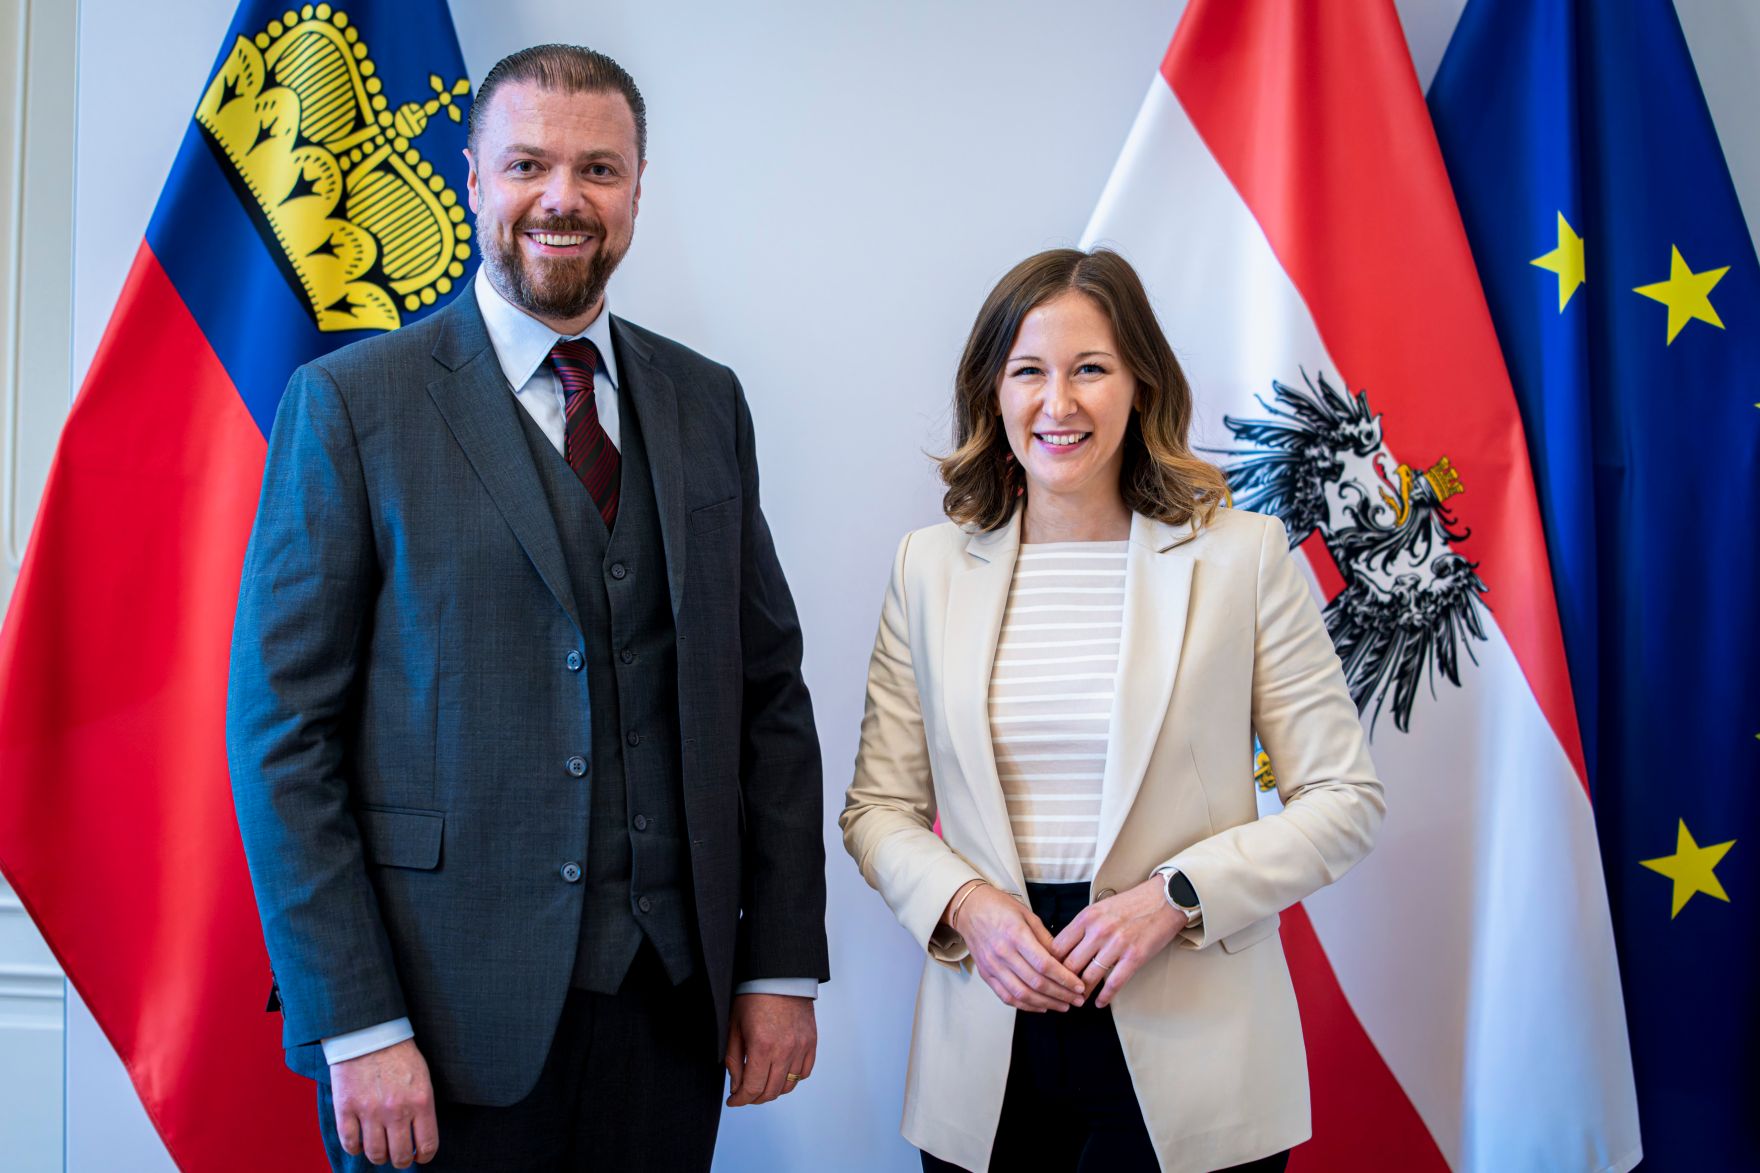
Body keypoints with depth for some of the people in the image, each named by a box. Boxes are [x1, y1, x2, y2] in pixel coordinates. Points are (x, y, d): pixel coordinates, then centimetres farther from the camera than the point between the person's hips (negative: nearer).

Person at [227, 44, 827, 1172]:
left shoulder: (705, 402, 8)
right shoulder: (350, 403, -4)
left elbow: (769, 690, 8)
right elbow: (283, 729, -7)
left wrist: (783, 964, 3)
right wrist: (354, 1027, -12)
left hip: (669, 998, 4)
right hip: (450, 1014, -3)